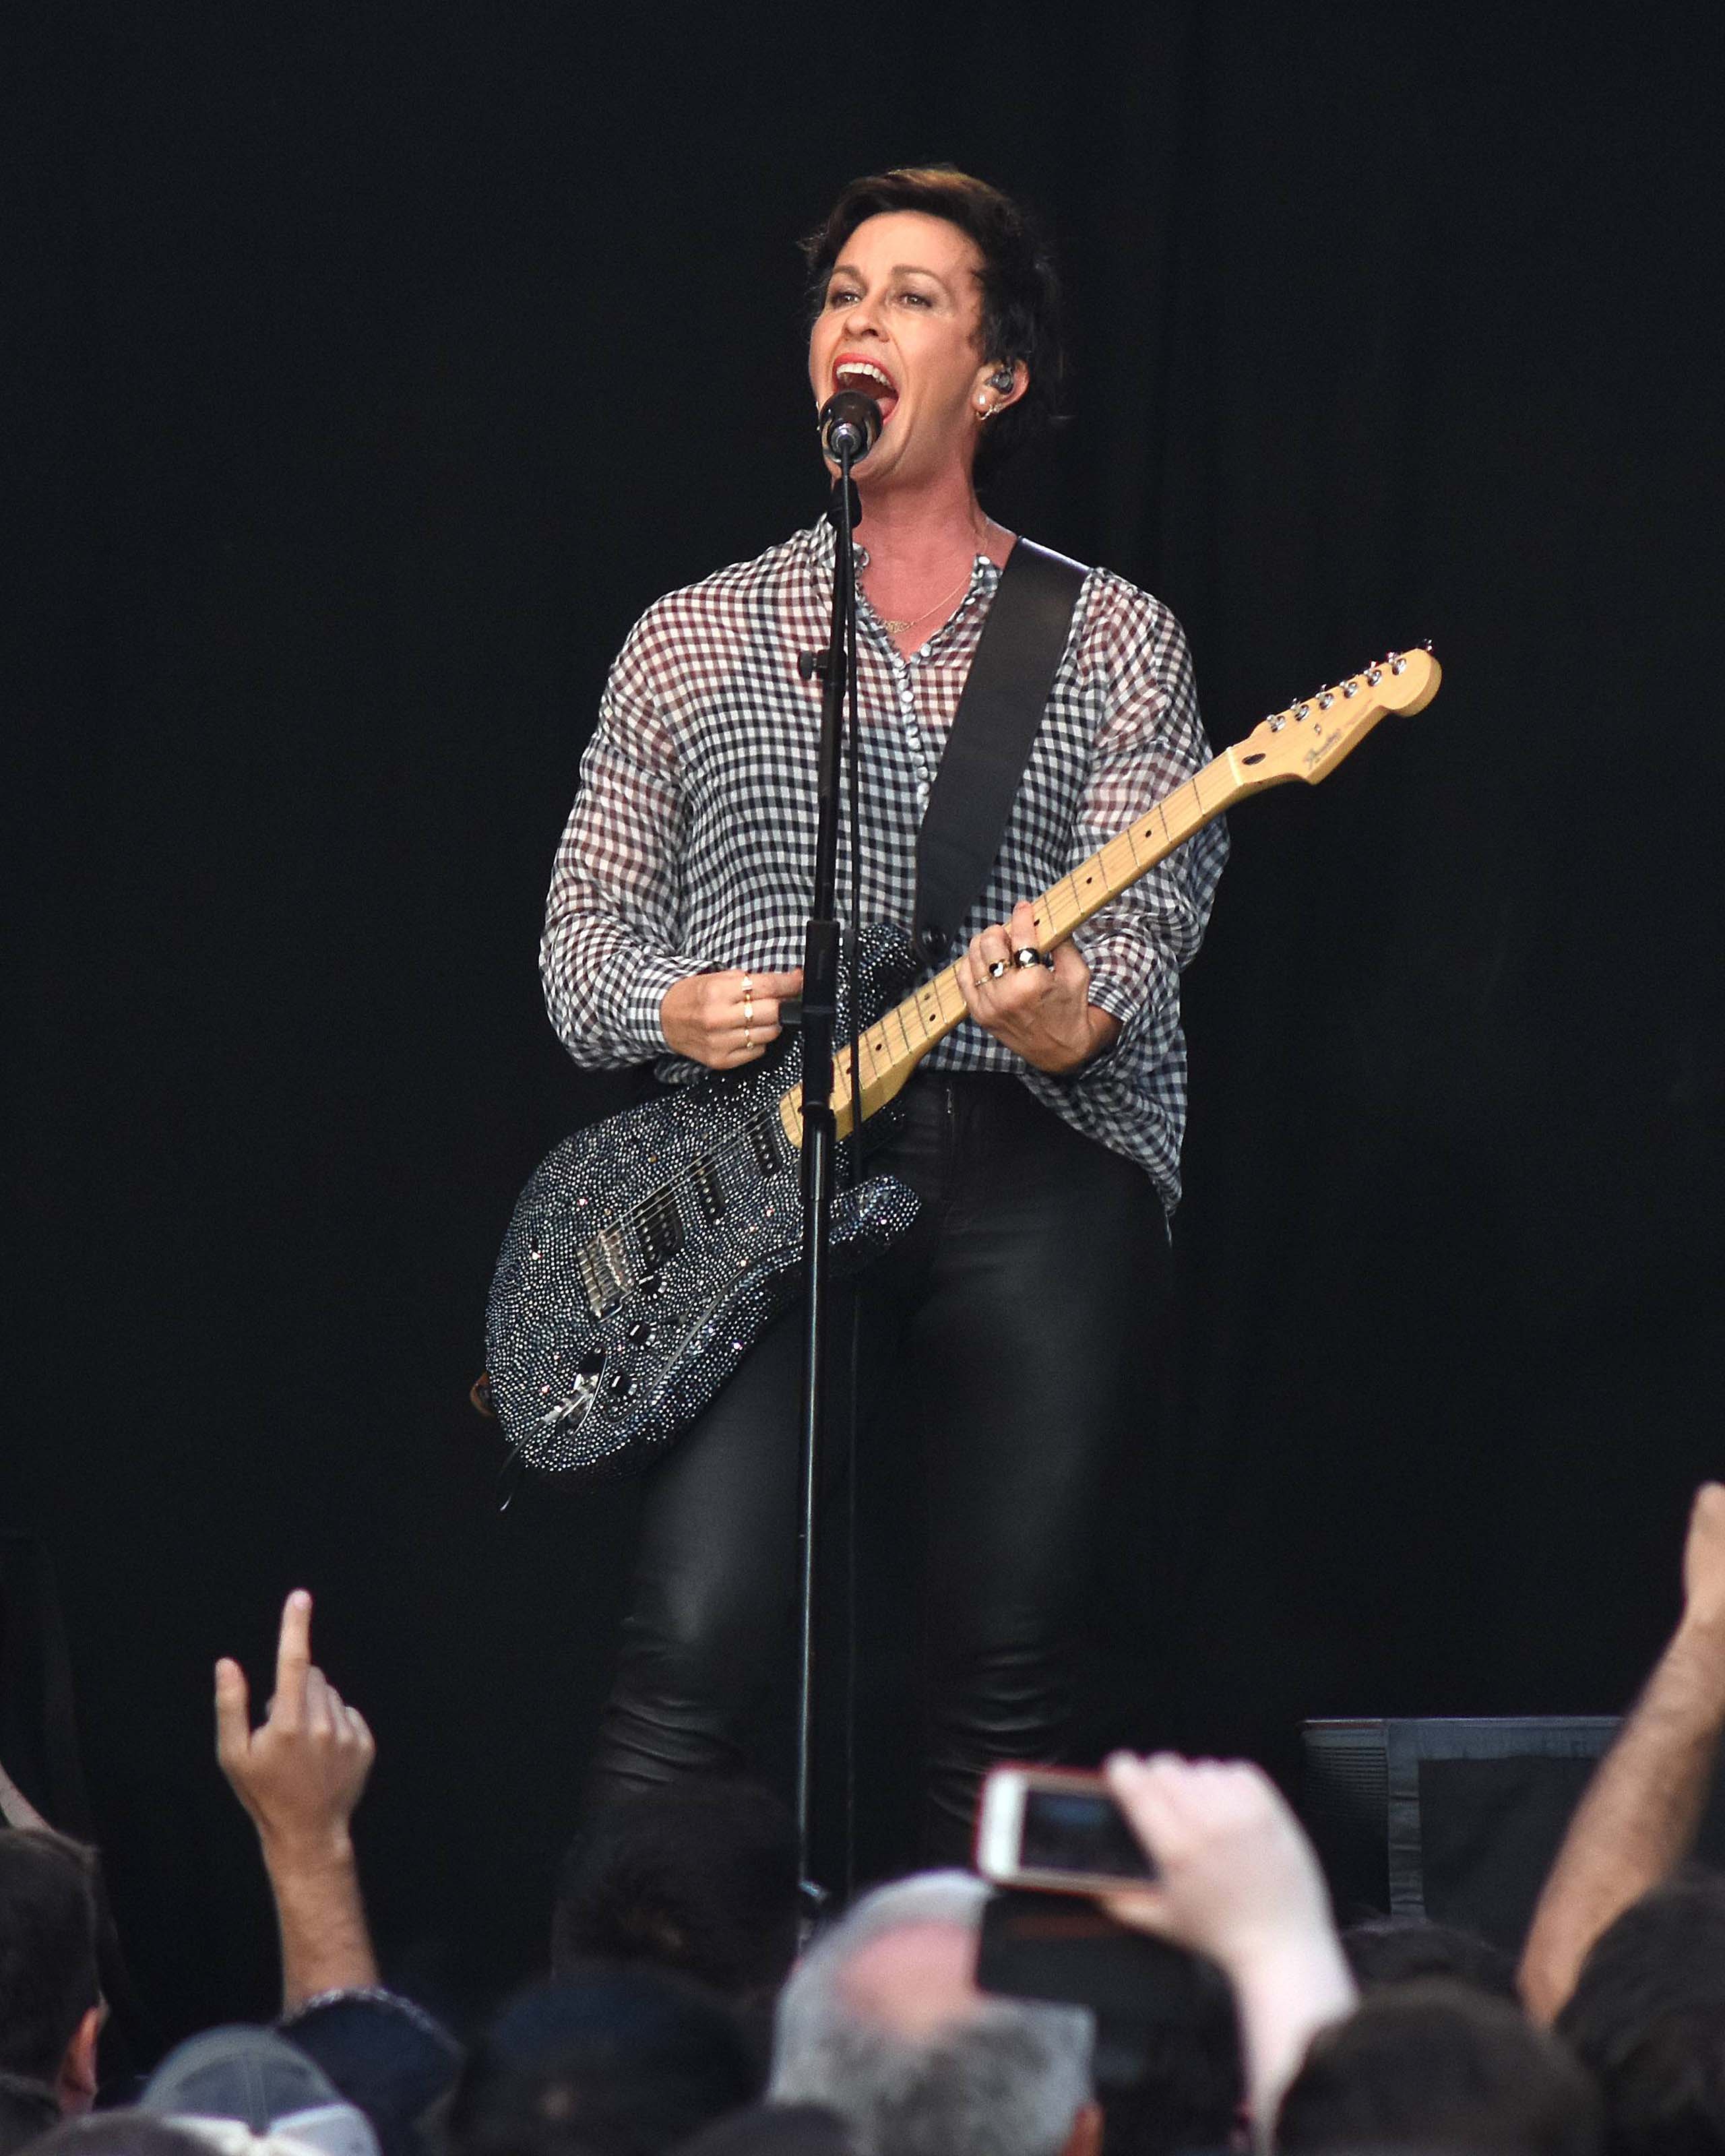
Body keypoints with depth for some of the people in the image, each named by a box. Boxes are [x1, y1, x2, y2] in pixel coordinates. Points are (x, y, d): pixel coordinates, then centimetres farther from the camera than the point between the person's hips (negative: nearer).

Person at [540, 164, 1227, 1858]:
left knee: (1005, 1674, -2)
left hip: (1036, 1164, 0)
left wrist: (1075, 1012, -22)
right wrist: (670, 1009, -6)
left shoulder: (1111, 641, 12)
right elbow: (582, 928, 16)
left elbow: (1150, 908, 1)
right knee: (695, 1646, -15)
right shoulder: (695, 637, 17)